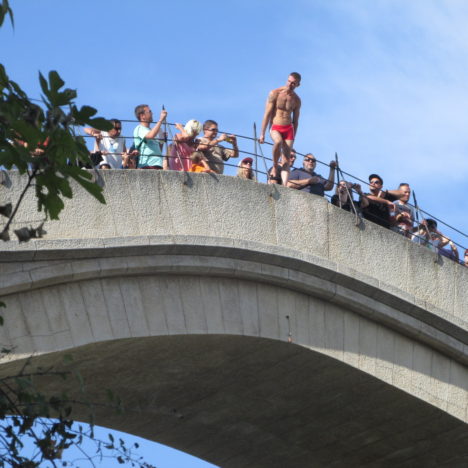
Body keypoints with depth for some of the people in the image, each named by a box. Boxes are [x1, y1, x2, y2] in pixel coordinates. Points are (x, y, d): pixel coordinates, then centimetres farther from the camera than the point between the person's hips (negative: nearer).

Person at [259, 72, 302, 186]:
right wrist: (262, 133, -8)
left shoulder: (297, 100, 10)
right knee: (278, 142, -37)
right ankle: (275, 166, -15)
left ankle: (284, 186, -15)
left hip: (288, 129, 3)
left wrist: (293, 137, 13)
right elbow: (267, 114, -4)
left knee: (286, 160, -8)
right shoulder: (275, 94, -2)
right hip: (275, 127, -3)